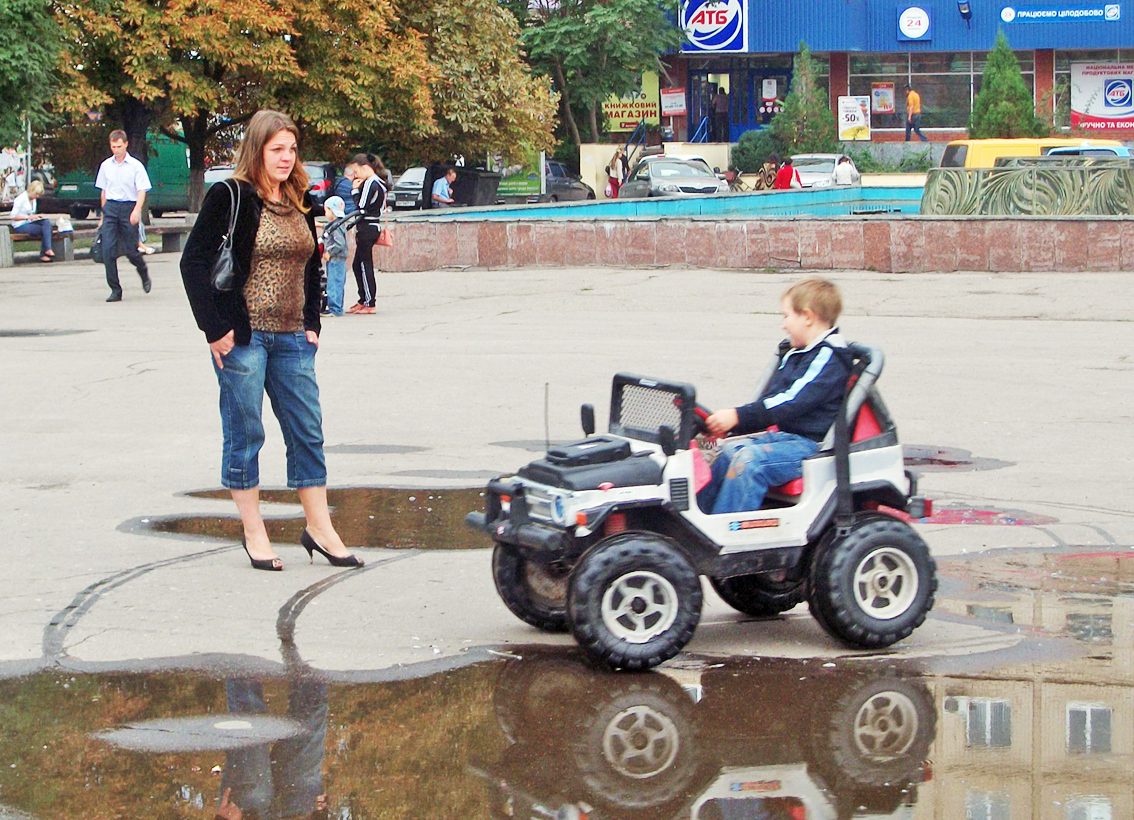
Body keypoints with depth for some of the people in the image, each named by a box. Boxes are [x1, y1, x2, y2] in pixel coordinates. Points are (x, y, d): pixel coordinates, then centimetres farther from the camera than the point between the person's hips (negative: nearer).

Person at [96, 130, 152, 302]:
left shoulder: (135, 166, -1)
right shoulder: (106, 165, 11)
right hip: (110, 207, 3)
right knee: (108, 250, -9)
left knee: (130, 250, -1)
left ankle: (144, 274, 32)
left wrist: (137, 210, -21)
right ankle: (115, 290, -4)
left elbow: (142, 191, -6)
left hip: (129, 207, -3)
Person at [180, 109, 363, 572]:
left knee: (308, 432, 6)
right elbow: (193, 262, -10)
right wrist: (214, 328, -14)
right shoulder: (231, 199, -7)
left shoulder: (300, 204, 13)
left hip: (291, 340, 6)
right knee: (244, 434, 1)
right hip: (242, 338, -6)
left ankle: (319, 529, 13)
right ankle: (254, 534, 9)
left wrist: (312, 323, 13)